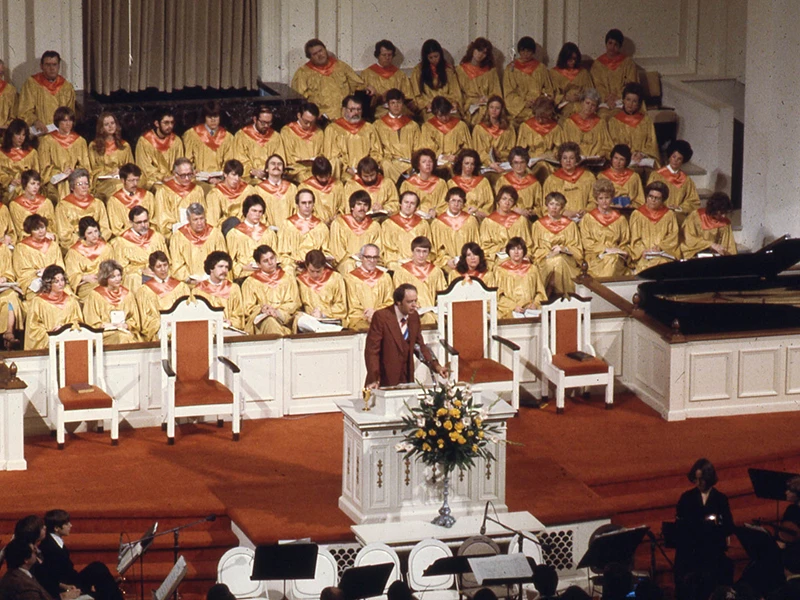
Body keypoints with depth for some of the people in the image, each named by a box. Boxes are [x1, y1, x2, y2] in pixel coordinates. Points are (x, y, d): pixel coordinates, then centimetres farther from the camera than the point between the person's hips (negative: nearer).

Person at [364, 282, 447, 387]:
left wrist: (435, 366, -1)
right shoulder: (381, 317, -13)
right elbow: (372, 350, -14)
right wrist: (374, 379, -22)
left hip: (406, 378, 5)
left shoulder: (414, 316, 5)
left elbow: (420, 346, 14)